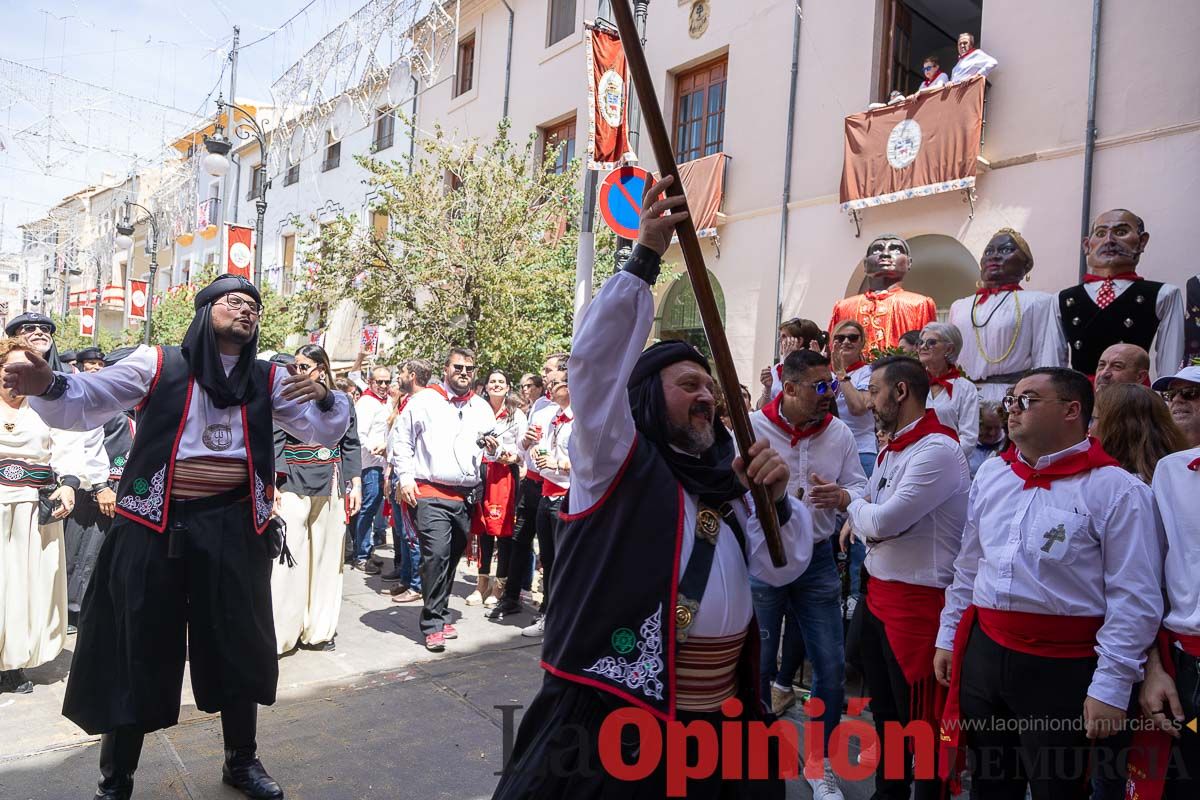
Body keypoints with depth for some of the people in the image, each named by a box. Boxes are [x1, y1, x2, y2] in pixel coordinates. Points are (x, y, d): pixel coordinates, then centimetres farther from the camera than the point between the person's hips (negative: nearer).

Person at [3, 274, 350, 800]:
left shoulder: (267, 380, 7)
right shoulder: (157, 364, 0)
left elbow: (325, 432, 6)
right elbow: (83, 405, -5)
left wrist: (324, 398, -16)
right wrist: (47, 385, -28)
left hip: (232, 530, 3)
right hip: (155, 528, -2)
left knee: (238, 645, 14)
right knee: (137, 650, 8)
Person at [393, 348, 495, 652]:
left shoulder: (482, 408, 13)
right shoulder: (423, 400, 0)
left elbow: (491, 449, 23)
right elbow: (401, 439, 0)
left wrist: (493, 447, 0)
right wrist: (405, 477, -8)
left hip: (465, 496, 5)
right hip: (430, 494, -5)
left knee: (452, 557, 13)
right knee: (436, 554, -15)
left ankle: (440, 615, 28)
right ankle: (433, 624, -4)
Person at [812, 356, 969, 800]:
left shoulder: (938, 450, -19)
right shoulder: (892, 449, 12)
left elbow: (884, 519, -24)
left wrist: (849, 502, -5)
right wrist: (858, 516, -10)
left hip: (918, 600, -9)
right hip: (878, 592, 9)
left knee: (919, 718, 6)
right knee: (883, 709, 22)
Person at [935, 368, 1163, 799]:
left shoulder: (1117, 489, -10)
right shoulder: (991, 474, 8)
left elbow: (1135, 600, -12)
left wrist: (1111, 687, -14)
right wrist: (949, 636, 16)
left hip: (1063, 669, -5)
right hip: (983, 652, 5)